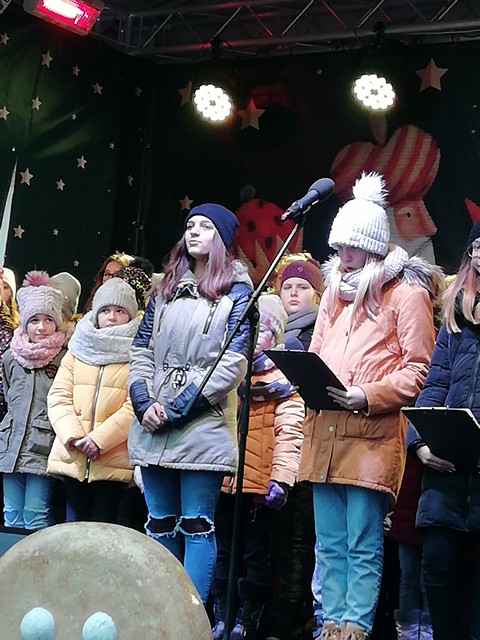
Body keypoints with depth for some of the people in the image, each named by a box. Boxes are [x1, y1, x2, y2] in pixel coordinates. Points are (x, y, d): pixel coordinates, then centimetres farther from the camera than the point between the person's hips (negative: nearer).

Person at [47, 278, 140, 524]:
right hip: (73, 455, 3)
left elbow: (134, 406, -9)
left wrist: (99, 439, -17)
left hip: (113, 457, -3)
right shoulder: (78, 349, 14)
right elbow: (58, 396, 5)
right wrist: (72, 435, -11)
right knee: (74, 525, 8)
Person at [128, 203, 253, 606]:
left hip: (203, 427, -5)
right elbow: (141, 350, 13)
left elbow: (233, 363, -9)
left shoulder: (236, 291, 0)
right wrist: (145, 402, -6)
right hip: (153, 428, 5)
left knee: (196, 526, -4)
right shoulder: (166, 289, 16)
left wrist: (177, 408, -13)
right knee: (160, 525, 9)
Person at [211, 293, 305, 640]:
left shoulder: (284, 379, 2)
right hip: (222, 478, 4)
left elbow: (289, 432, -8)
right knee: (223, 552, 10)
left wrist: (281, 478, -20)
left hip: (259, 481, -4)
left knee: (256, 554, 5)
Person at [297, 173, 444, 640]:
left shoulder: (407, 293, -1)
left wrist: (369, 396, -18)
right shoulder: (334, 291, 20)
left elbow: (418, 369, -7)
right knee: (330, 544, 10)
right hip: (324, 430, 7)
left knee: (363, 546, -4)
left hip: (372, 433, -7)